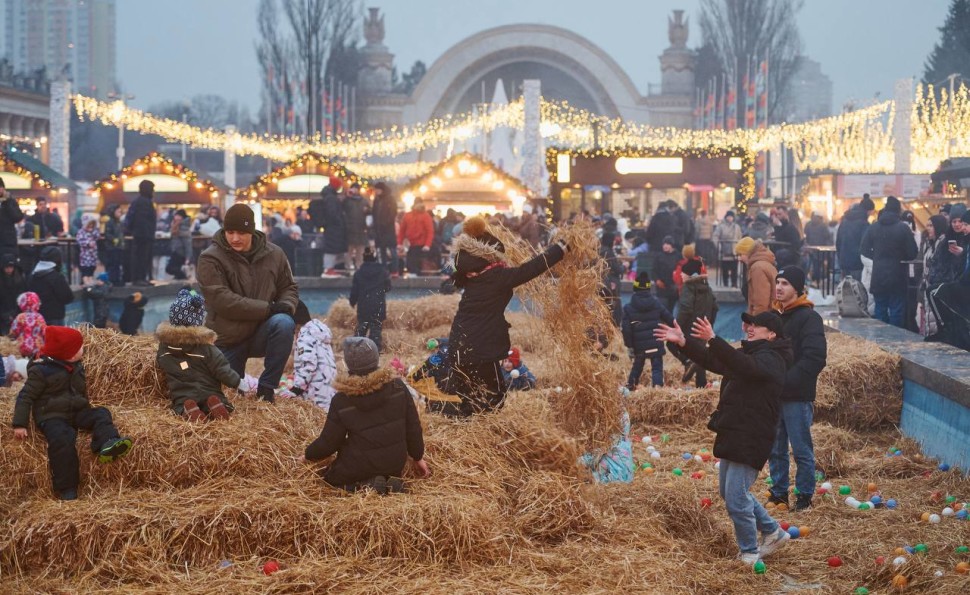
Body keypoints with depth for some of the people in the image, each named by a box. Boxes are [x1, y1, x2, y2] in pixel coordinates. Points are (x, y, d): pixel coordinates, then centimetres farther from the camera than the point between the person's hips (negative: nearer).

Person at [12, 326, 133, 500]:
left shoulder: (76, 367, 11)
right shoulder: (41, 371, -11)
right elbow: (26, 397, -9)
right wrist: (20, 424, -14)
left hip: (76, 411, 7)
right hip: (51, 415, -7)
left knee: (101, 414, -15)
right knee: (63, 440, -32)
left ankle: (107, 444, -46)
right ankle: (66, 488, -29)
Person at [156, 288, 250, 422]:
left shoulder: (164, 345, 3)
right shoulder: (206, 347, -8)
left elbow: (163, 367, 20)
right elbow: (222, 370, -6)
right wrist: (240, 383, 7)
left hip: (182, 398, 2)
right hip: (209, 394, -1)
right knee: (225, 407, 10)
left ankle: (188, 410, -27)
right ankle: (214, 405, -23)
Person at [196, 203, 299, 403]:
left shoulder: (274, 254, -1)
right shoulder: (210, 259, -13)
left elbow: (289, 288, 10)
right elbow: (222, 301, -22)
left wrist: (287, 306, -17)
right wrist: (268, 309, -26)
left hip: (261, 333, 2)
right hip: (227, 340, -2)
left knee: (284, 323, -30)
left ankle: (266, 387, -17)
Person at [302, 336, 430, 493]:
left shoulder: (341, 401, -17)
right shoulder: (398, 387, -10)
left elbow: (328, 443, -8)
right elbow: (413, 426, -3)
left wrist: (308, 455, 12)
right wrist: (418, 457, 12)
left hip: (359, 467, -4)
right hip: (395, 464, 4)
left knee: (327, 476, 22)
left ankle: (364, 486, -5)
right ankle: (390, 482, 3)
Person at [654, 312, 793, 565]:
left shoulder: (770, 360, -16)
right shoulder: (749, 353, 16)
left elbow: (745, 366, -37)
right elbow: (712, 361, 13)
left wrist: (713, 340, -47)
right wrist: (683, 342, 1)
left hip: (751, 440, -11)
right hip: (733, 436, 11)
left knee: (736, 499, -8)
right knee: (729, 492, 21)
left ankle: (750, 554, 8)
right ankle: (773, 532, 33)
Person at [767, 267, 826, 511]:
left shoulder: (809, 318, -10)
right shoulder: (775, 315, 13)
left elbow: (814, 359, -19)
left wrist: (786, 380, -23)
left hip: (797, 397, -7)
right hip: (773, 395, 7)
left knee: (802, 450, 1)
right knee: (775, 449, 13)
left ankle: (805, 496, 11)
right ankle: (778, 493, 24)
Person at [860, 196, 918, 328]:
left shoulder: (873, 228, -1)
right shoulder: (903, 228, -10)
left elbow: (864, 250, 0)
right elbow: (912, 253, -8)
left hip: (878, 277, 3)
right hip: (897, 277, -3)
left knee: (880, 311, 11)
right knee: (896, 312, 3)